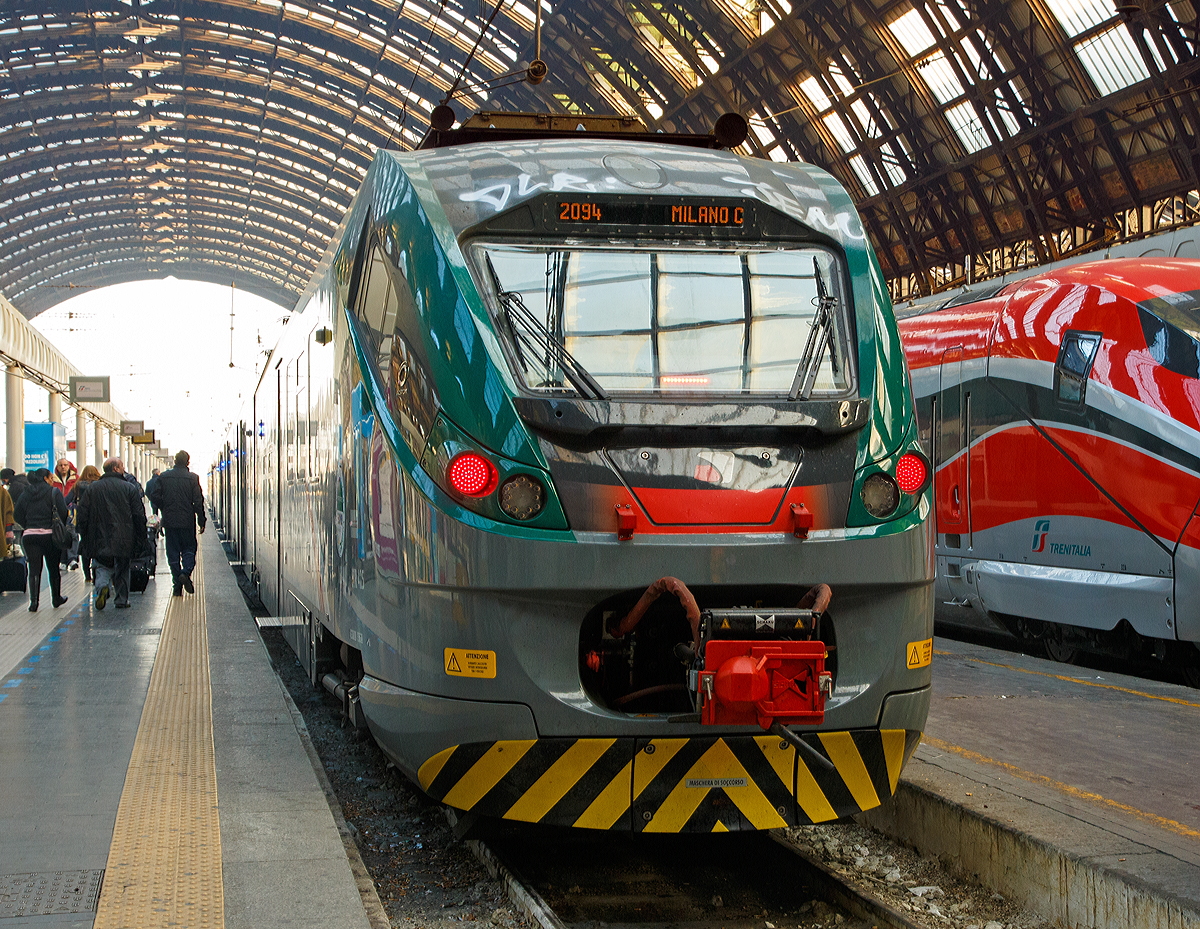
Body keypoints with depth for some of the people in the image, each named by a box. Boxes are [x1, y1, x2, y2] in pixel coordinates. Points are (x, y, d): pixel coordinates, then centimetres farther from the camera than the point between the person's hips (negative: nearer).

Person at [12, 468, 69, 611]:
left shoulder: (26, 494, 8)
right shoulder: (54, 492, -4)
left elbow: (17, 515, 7)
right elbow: (63, 512, -11)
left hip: (29, 535, 3)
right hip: (49, 535, -3)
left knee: (34, 569, 2)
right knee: (53, 568, 11)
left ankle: (33, 600, -11)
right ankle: (56, 599, 22)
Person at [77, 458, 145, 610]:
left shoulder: (93, 488, 2)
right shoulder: (128, 488, -2)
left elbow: (82, 513, 2)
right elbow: (139, 516, -2)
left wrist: (85, 535, 13)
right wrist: (140, 540, 4)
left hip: (100, 539, 0)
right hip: (123, 540, 0)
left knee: (102, 566, 10)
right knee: (122, 569, 13)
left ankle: (102, 586, -19)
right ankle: (122, 600, 14)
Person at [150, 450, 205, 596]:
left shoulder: (163, 477, 1)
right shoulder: (192, 478, -6)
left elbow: (155, 498, 0)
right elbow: (198, 501, -7)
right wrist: (202, 521, -1)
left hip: (169, 521, 2)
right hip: (187, 521, -2)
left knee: (173, 553, 7)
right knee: (189, 548, 11)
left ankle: (177, 585, 5)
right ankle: (186, 572, -15)